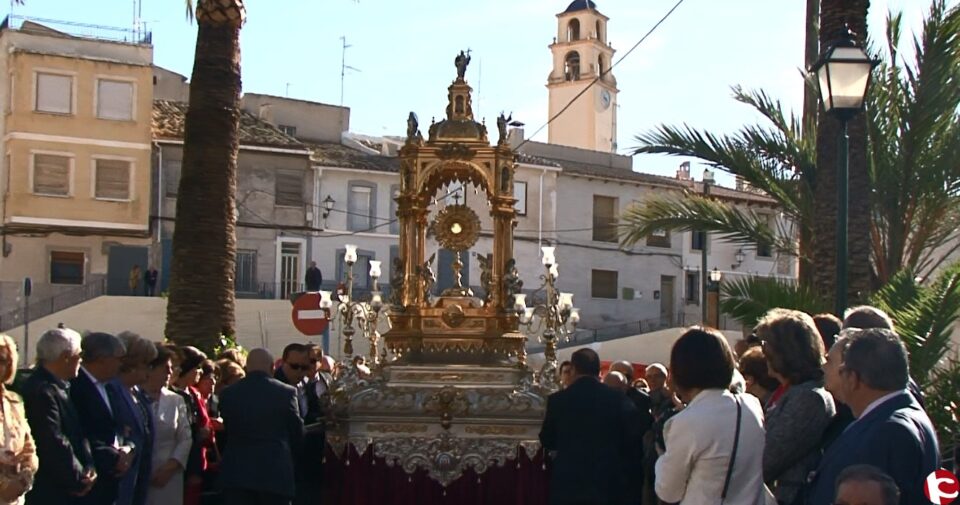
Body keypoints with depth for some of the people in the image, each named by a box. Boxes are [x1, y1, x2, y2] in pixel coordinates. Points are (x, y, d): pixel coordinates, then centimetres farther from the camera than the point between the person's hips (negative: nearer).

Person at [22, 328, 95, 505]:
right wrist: (79, 479, -11)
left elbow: (76, 434, 14)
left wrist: (88, 468, -2)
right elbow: (54, 444, -23)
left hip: (62, 490, 10)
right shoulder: (42, 391, -20)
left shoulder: (57, 387, 11)